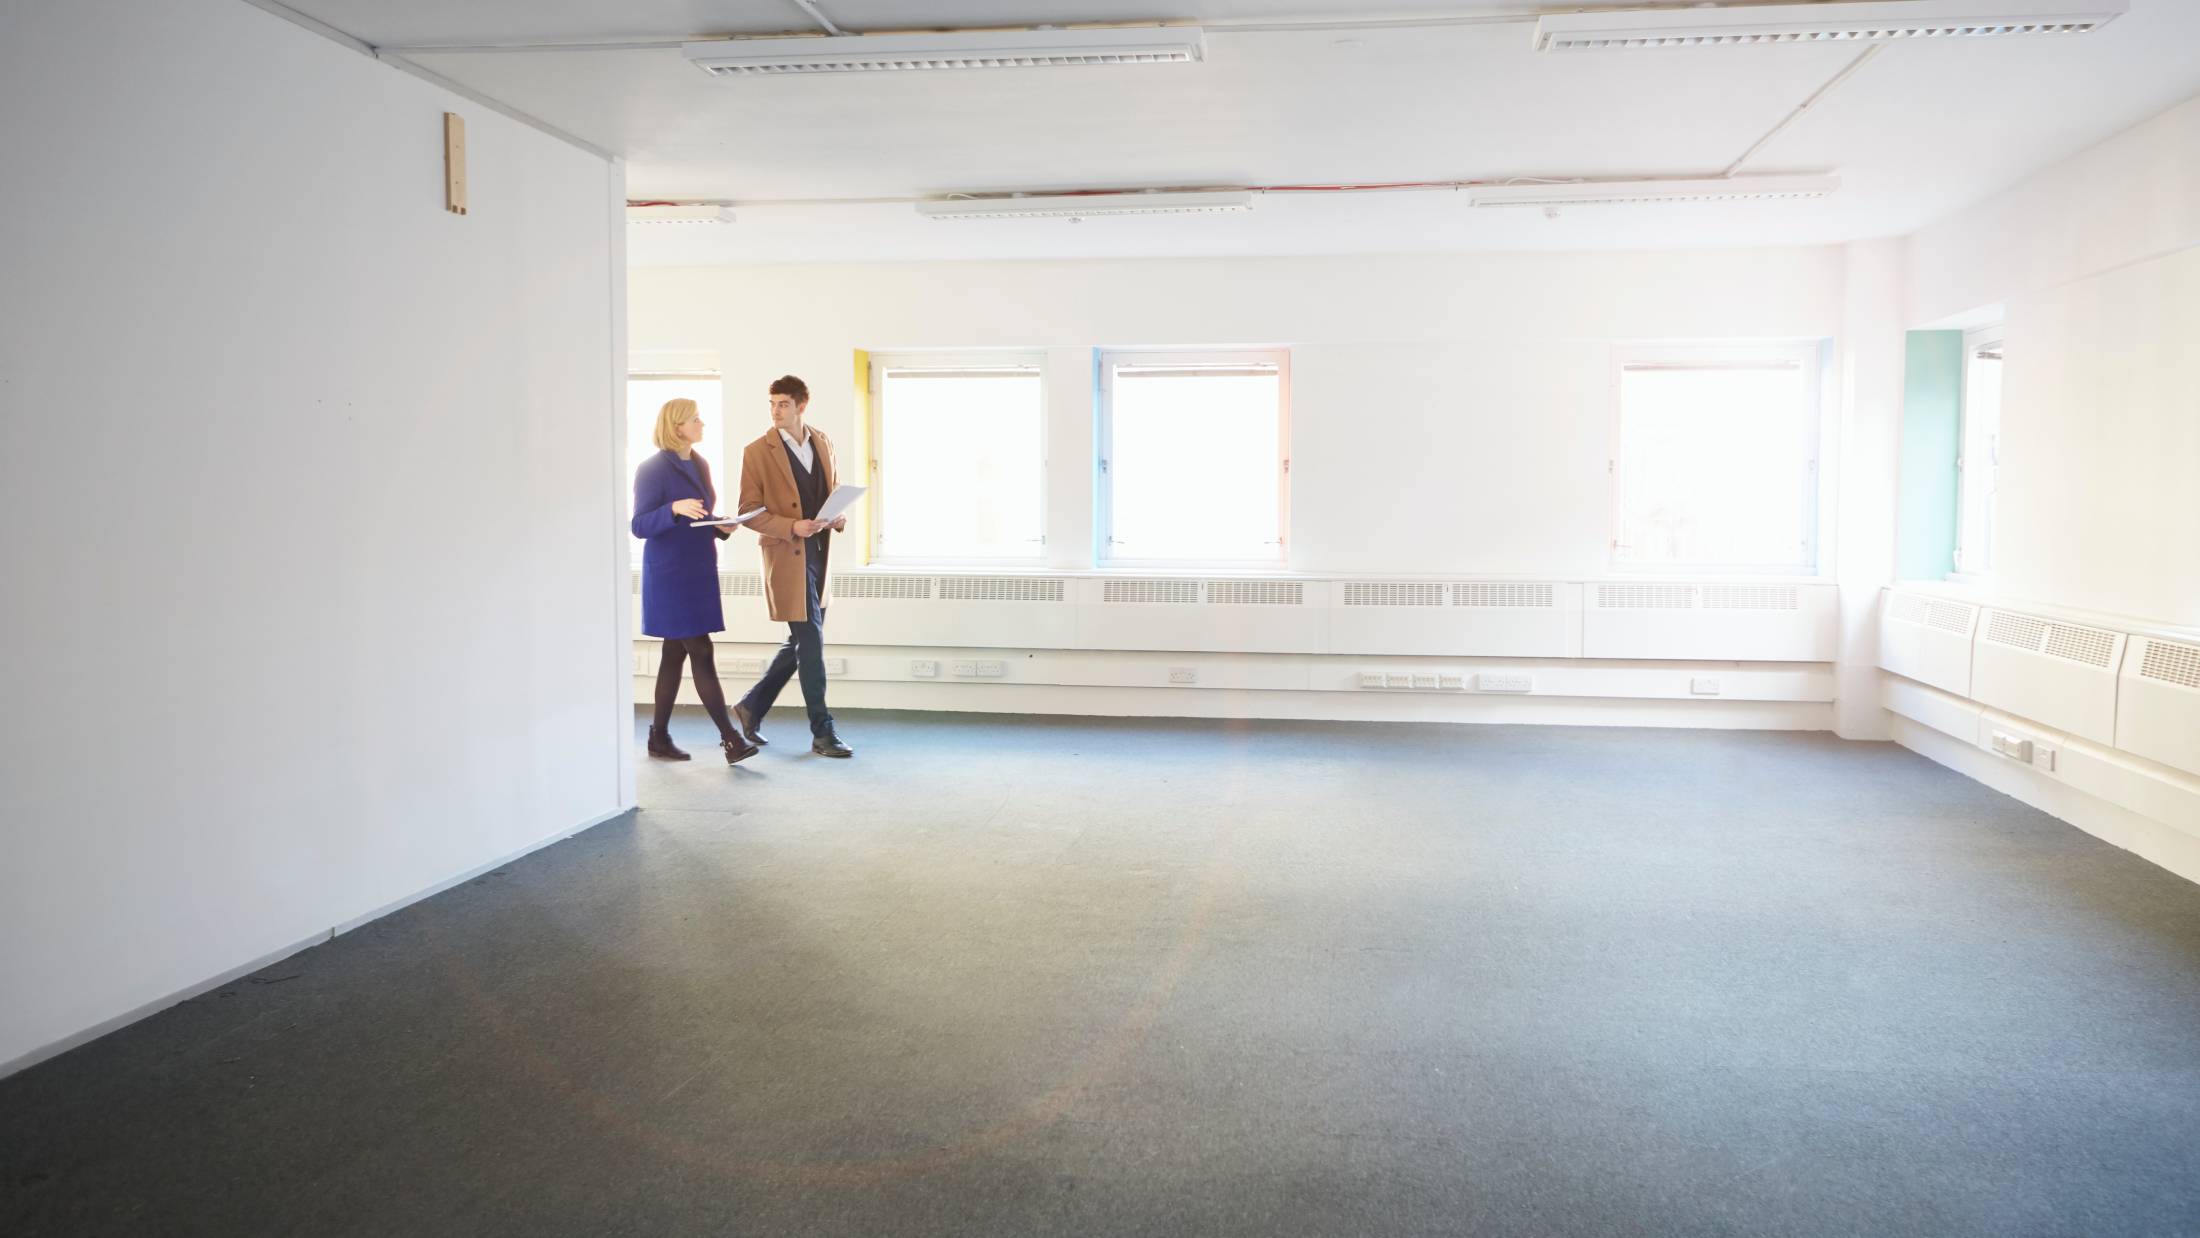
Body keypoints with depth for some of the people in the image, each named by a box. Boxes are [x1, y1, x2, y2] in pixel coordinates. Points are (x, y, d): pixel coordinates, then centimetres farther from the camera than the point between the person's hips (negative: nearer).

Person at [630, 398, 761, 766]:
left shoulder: (700, 465, 13)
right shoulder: (653, 469, -10)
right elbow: (639, 526, -13)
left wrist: (722, 528, 1)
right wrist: (674, 508, -30)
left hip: (698, 571, 8)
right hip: (670, 574, -8)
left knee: (676, 653, 10)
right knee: (701, 653, -10)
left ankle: (659, 737, 17)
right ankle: (731, 739, -11)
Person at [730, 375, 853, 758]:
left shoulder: (822, 443, 10)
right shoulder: (758, 452, -6)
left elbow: (836, 492, 20)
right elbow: (749, 511, -7)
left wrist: (840, 517, -2)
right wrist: (792, 527, -21)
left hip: (818, 553, 7)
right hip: (788, 556, -6)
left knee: (802, 643, 13)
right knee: (811, 644, -5)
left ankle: (751, 706, 30)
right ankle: (822, 733, 4)